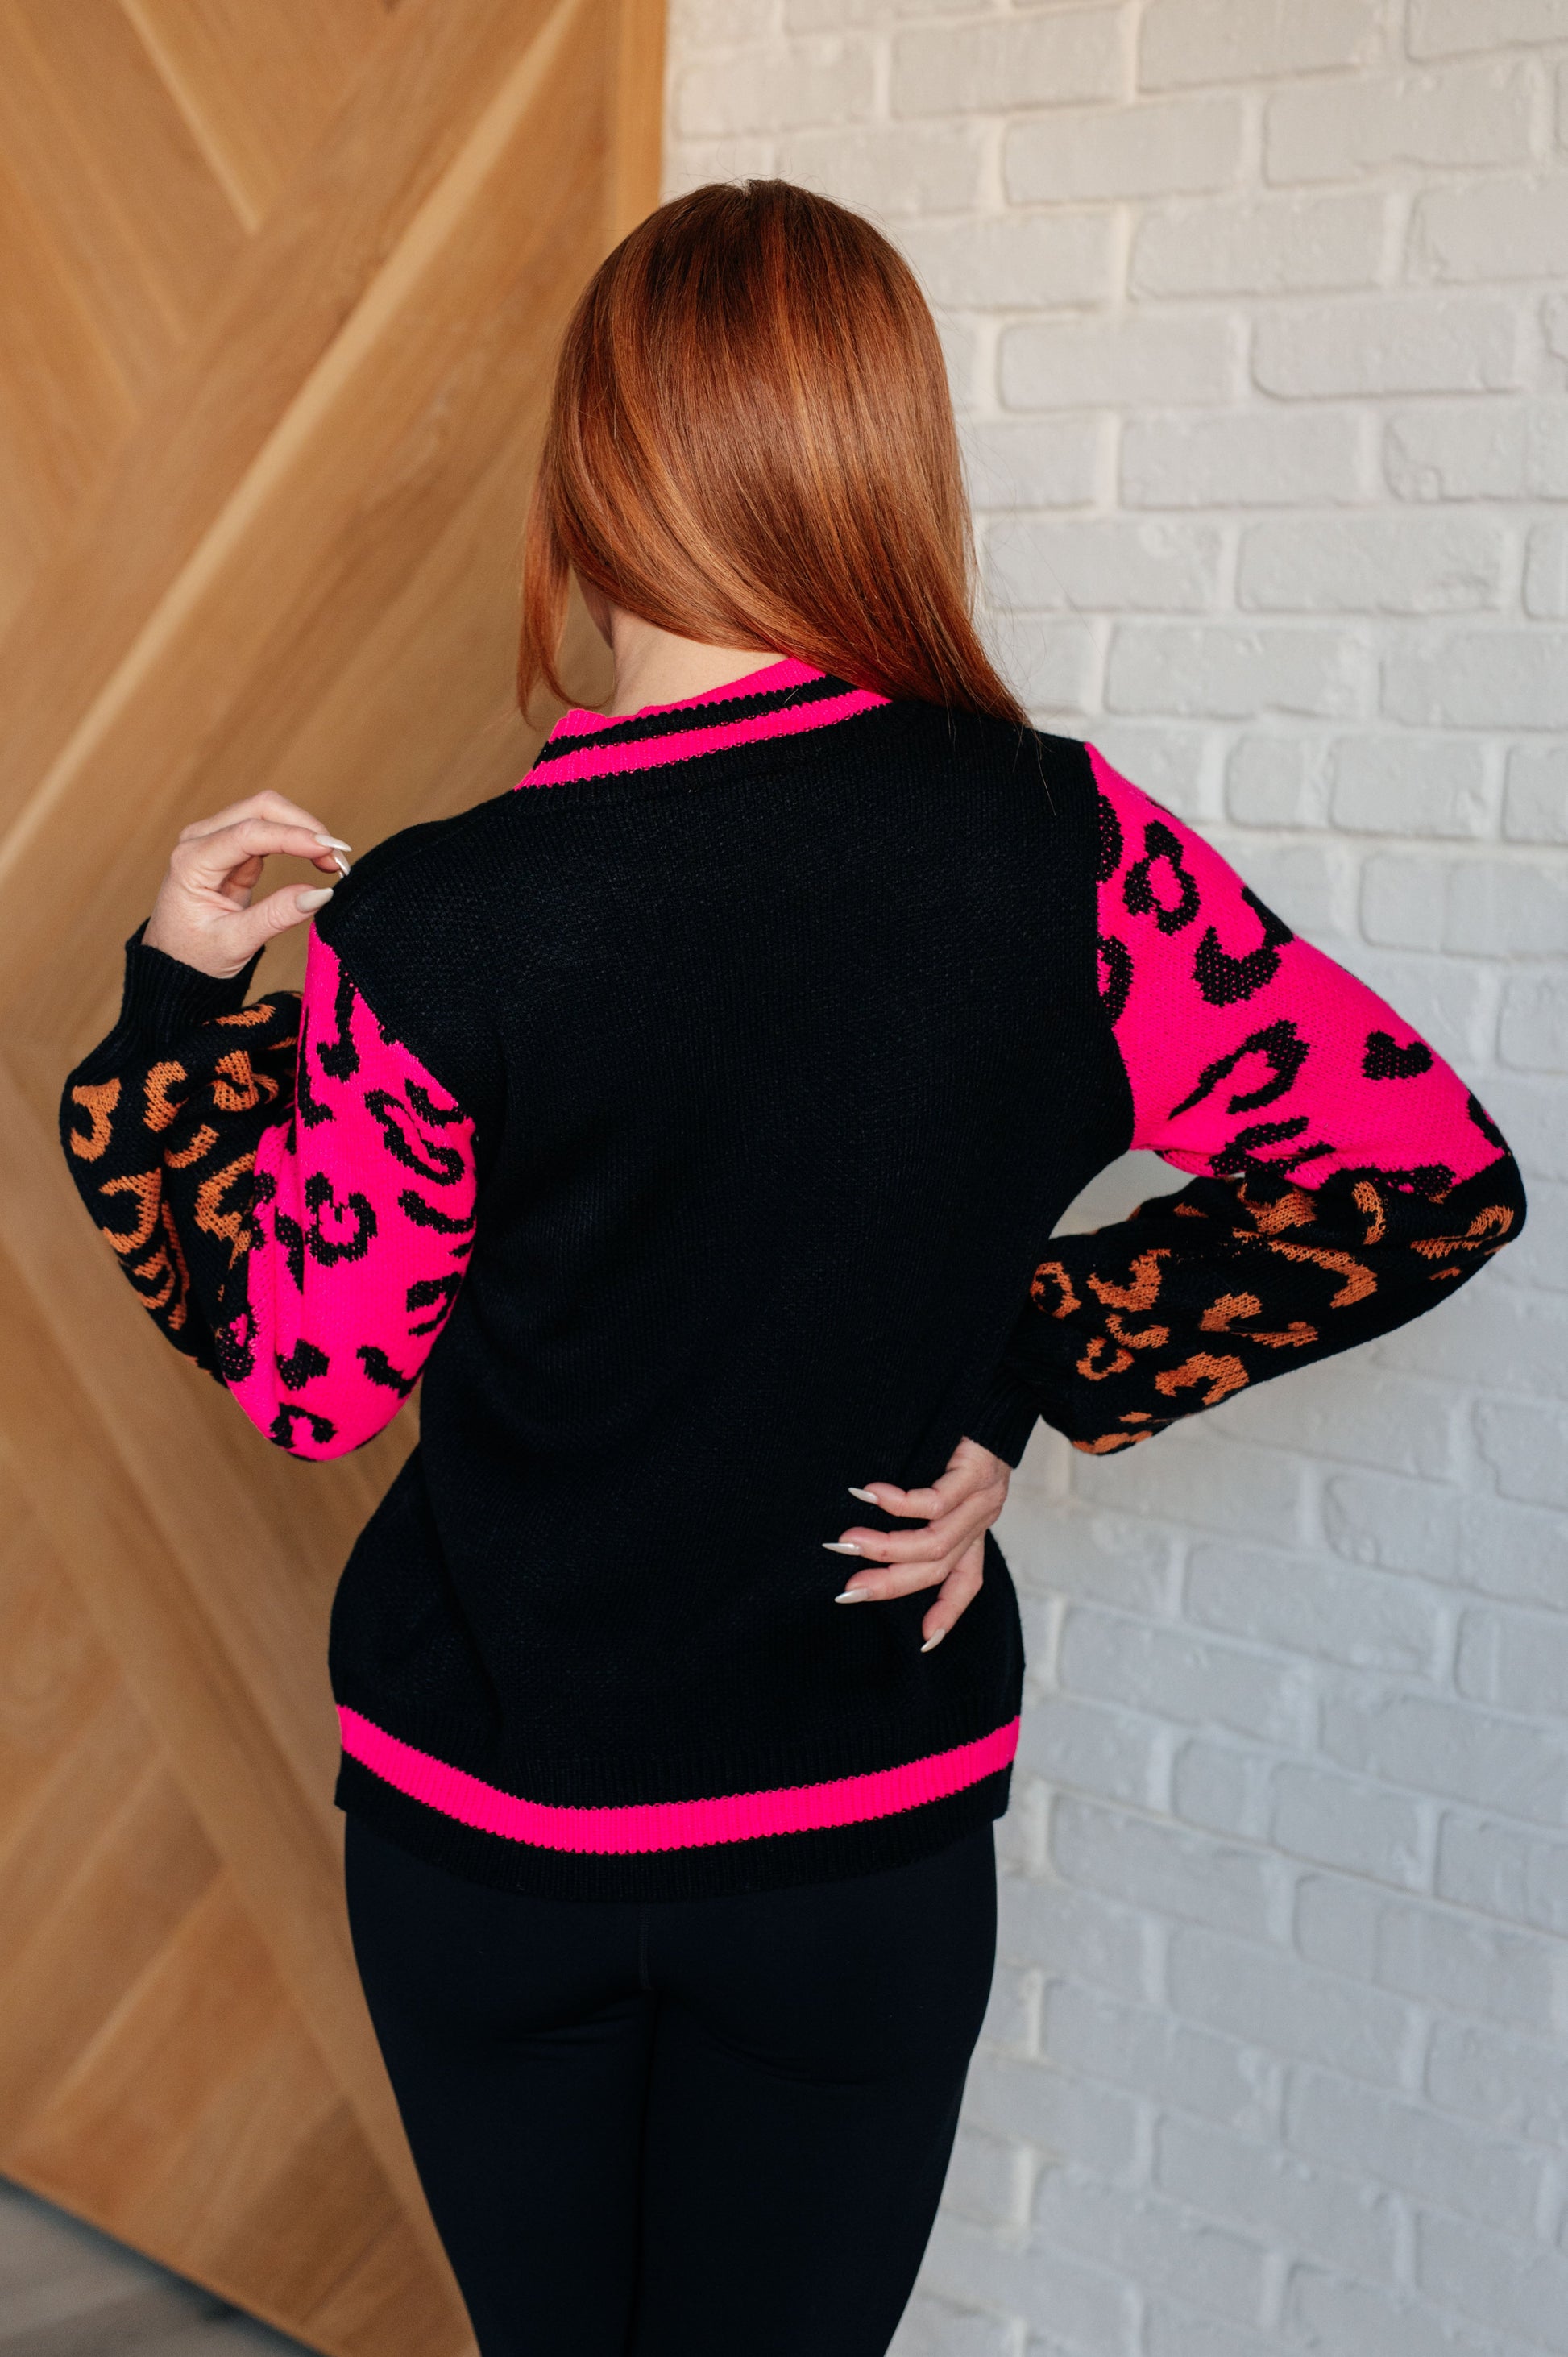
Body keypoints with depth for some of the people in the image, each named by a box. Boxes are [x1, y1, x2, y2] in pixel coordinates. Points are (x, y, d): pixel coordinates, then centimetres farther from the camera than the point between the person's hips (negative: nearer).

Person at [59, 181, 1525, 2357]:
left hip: (489, 1825, 0)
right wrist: (1036, 1372, -5)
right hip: (872, 1838, 0)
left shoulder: (432, 931, -20)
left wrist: (176, 1004, 0)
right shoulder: (1054, 846, -15)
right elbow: (1430, 1171, -9)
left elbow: (310, 1379, -7)